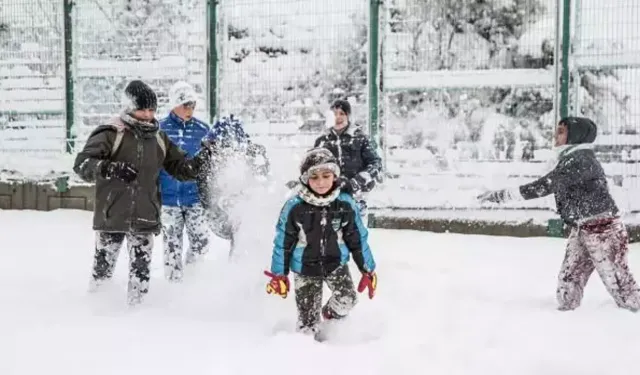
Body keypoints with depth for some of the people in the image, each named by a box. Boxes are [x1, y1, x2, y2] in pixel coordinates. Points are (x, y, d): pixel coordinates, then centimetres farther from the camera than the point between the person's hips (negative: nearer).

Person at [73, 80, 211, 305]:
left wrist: (202, 159, -2)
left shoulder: (158, 139, 10)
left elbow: (180, 168, 16)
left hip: (145, 218, 3)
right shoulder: (110, 134, -7)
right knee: (103, 265, 8)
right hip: (112, 216, -3)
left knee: (141, 269, 4)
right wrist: (109, 169, -32)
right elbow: (82, 164, -15)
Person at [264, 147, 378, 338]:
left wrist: (368, 270, 4)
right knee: (308, 318, -3)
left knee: (348, 299, -17)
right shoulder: (294, 207, -16)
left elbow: (358, 239, 1)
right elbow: (283, 242, -5)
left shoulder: (346, 204, -10)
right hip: (305, 268, -1)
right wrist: (279, 274, -2)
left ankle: (330, 314, 17)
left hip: (336, 263, 2)